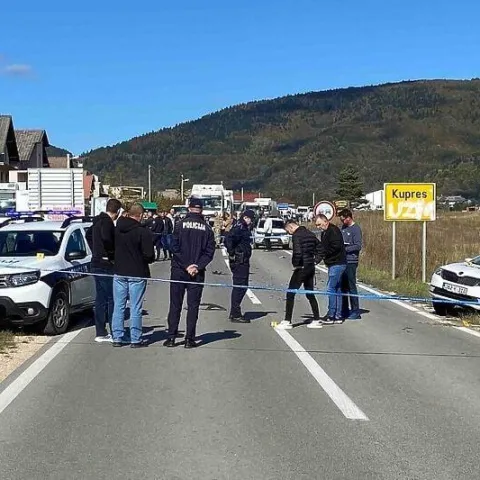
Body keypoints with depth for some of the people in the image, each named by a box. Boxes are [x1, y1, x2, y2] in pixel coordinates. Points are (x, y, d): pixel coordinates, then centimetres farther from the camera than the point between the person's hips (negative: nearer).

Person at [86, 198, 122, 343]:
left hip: (97, 264, 10)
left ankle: (100, 333, 17)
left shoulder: (98, 221, 13)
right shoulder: (107, 222, -16)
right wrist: (112, 254, -17)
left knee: (101, 299, 12)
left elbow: (88, 235, 29)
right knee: (112, 299, -5)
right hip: (106, 265, -10)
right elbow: (106, 239, -33)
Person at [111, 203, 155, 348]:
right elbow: (149, 255, -15)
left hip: (119, 273, 5)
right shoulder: (144, 232, -15)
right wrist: (150, 259, 6)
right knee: (135, 308, 2)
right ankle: (135, 339, 6)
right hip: (137, 274, -4)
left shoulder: (116, 229, 2)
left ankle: (117, 337, 14)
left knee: (119, 306, 11)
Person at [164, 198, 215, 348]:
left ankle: (171, 337, 7)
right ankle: (189, 338, 4)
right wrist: (198, 267, -6)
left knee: (175, 305, 7)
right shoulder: (207, 228, 0)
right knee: (193, 305, 6)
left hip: (179, 270, -1)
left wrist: (185, 266, -7)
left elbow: (175, 248, -10)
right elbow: (210, 251, -4)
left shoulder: (181, 224, -4)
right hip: (197, 273, 1)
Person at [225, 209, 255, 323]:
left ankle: (234, 313, 24)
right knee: (239, 287, -6)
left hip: (243, 261, 10)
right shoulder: (240, 228, -15)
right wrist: (232, 253, -21)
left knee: (241, 287, 16)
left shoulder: (244, 228, 15)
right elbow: (228, 239, -30)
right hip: (239, 261, -10)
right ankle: (235, 314, -2)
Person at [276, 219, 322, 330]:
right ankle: (317, 320, 17)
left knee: (290, 293, -1)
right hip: (311, 267, 8)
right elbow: (320, 248, 15)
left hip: (301, 268, -8)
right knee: (310, 294, 16)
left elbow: (297, 252, -27)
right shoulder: (310, 234, 11)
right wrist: (315, 260, 12)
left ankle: (287, 321, -3)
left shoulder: (296, 236, -14)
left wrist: (295, 264, -13)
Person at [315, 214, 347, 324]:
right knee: (337, 289, 11)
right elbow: (325, 247, 22)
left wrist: (323, 253, -15)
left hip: (337, 264, -10)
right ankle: (338, 316, 15)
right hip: (333, 264, 10)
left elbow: (336, 246, -23)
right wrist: (321, 254, 2)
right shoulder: (324, 232, 18)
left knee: (331, 288, -9)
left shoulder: (333, 230, -14)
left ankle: (331, 316, -6)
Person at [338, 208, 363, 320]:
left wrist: (345, 249, -14)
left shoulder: (356, 229, -9)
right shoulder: (343, 227, 14)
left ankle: (355, 311, 1)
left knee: (351, 286, -5)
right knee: (343, 286, 11)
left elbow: (358, 246, -15)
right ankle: (344, 311, 20)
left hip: (351, 262, -8)